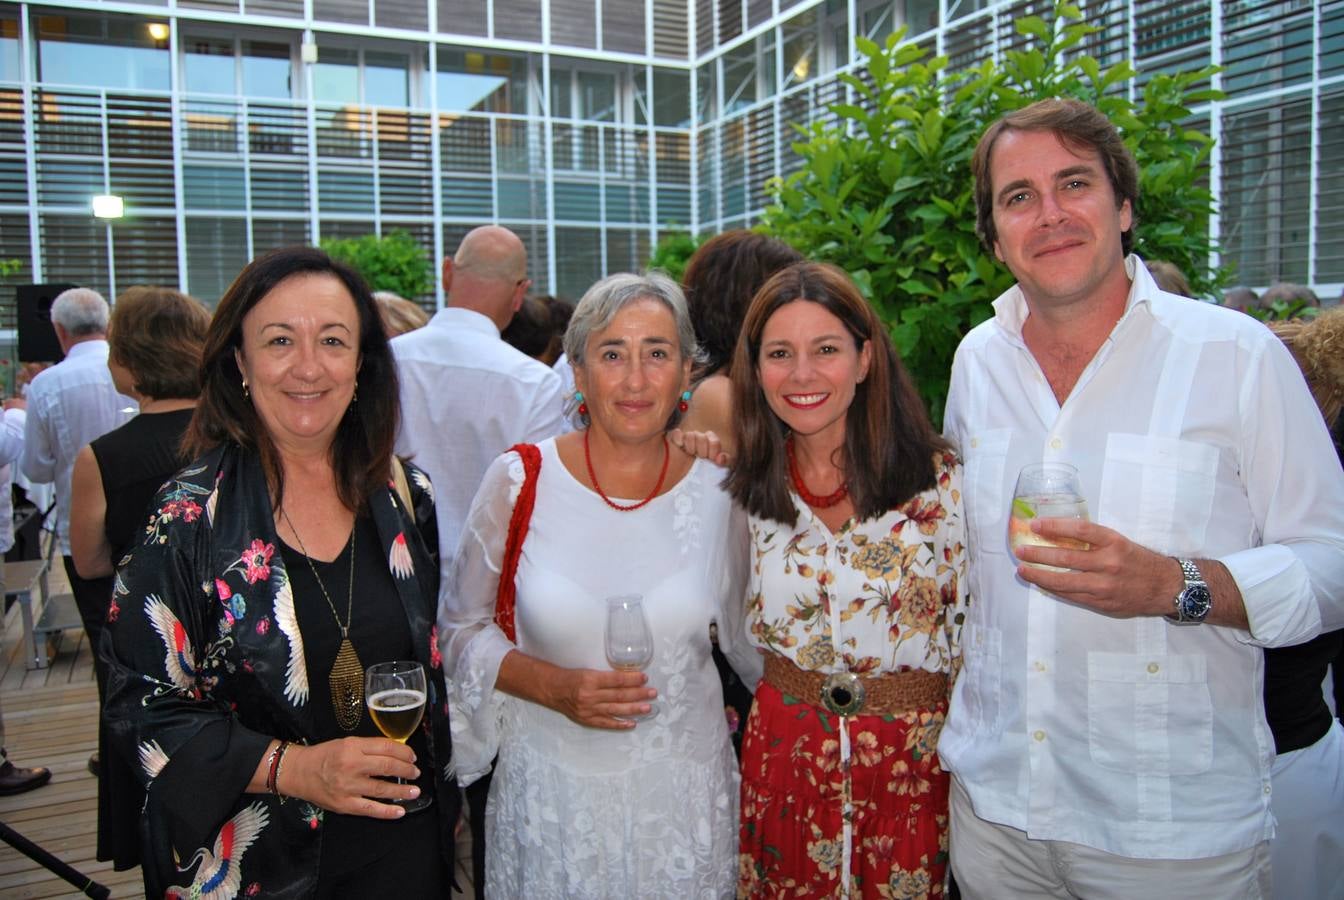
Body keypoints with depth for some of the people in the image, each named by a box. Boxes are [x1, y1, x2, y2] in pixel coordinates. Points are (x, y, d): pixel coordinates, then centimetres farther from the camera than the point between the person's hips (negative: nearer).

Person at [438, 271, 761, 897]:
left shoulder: (716, 492, -6)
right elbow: (460, 629, -1)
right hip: (550, 792, -1)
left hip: (685, 793, 1)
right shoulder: (519, 480, -9)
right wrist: (554, 687, -15)